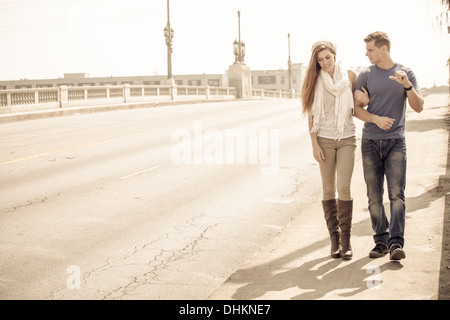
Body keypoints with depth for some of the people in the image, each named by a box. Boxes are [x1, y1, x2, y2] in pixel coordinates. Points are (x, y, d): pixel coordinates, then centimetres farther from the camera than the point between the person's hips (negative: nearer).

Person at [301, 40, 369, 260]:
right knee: (328, 189, 3)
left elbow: (356, 108, 15)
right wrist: (314, 145, -7)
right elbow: (311, 115, 0)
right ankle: (334, 238, 13)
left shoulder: (350, 77, 3)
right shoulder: (315, 81, 1)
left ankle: (346, 240, 3)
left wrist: (366, 101, -8)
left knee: (344, 188, -8)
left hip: (347, 138, 0)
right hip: (325, 139, 0)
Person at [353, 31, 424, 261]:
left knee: (396, 193, -10)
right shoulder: (366, 75, 7)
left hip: (396, 142, -1)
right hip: (370, 142, 2)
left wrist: (408, 85, -16)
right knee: (374, 196, 3)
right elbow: (356, 109, 7)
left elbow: (418, 107, 0)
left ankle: (396, 242, -10)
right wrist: (377, 119, -10)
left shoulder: (405, 73, 5)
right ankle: (381, 240, 12)